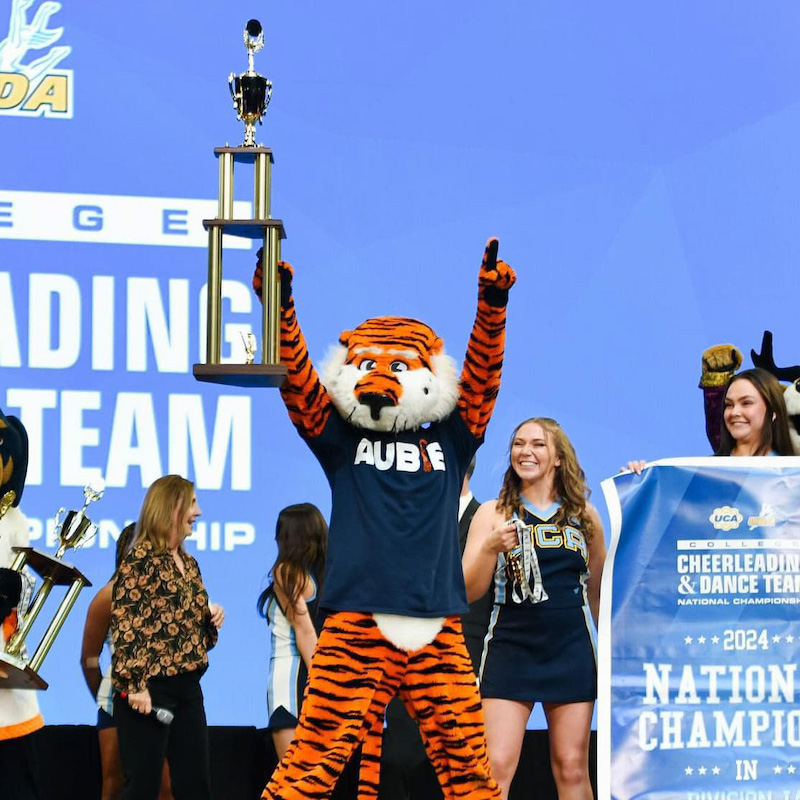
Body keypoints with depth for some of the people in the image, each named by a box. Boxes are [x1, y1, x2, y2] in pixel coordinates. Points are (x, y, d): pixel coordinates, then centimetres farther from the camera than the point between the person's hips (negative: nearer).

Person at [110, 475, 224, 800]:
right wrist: (135, 685, -21)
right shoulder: (140, 560, -9)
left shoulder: (189, 563, 15)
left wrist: (212, 617, 5)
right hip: (150, 689, -8)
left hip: (189, 687, 8)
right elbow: (125, 627, -15)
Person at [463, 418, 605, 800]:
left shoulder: (585, 516, 9)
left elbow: (599, 592, 19)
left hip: (571, 650, 2)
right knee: (496, 766, -10)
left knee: (572, 768, 4)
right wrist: (491, 547, -21)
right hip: (510, 649, -2)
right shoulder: (493, 513, 3)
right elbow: (468, 591, -5)